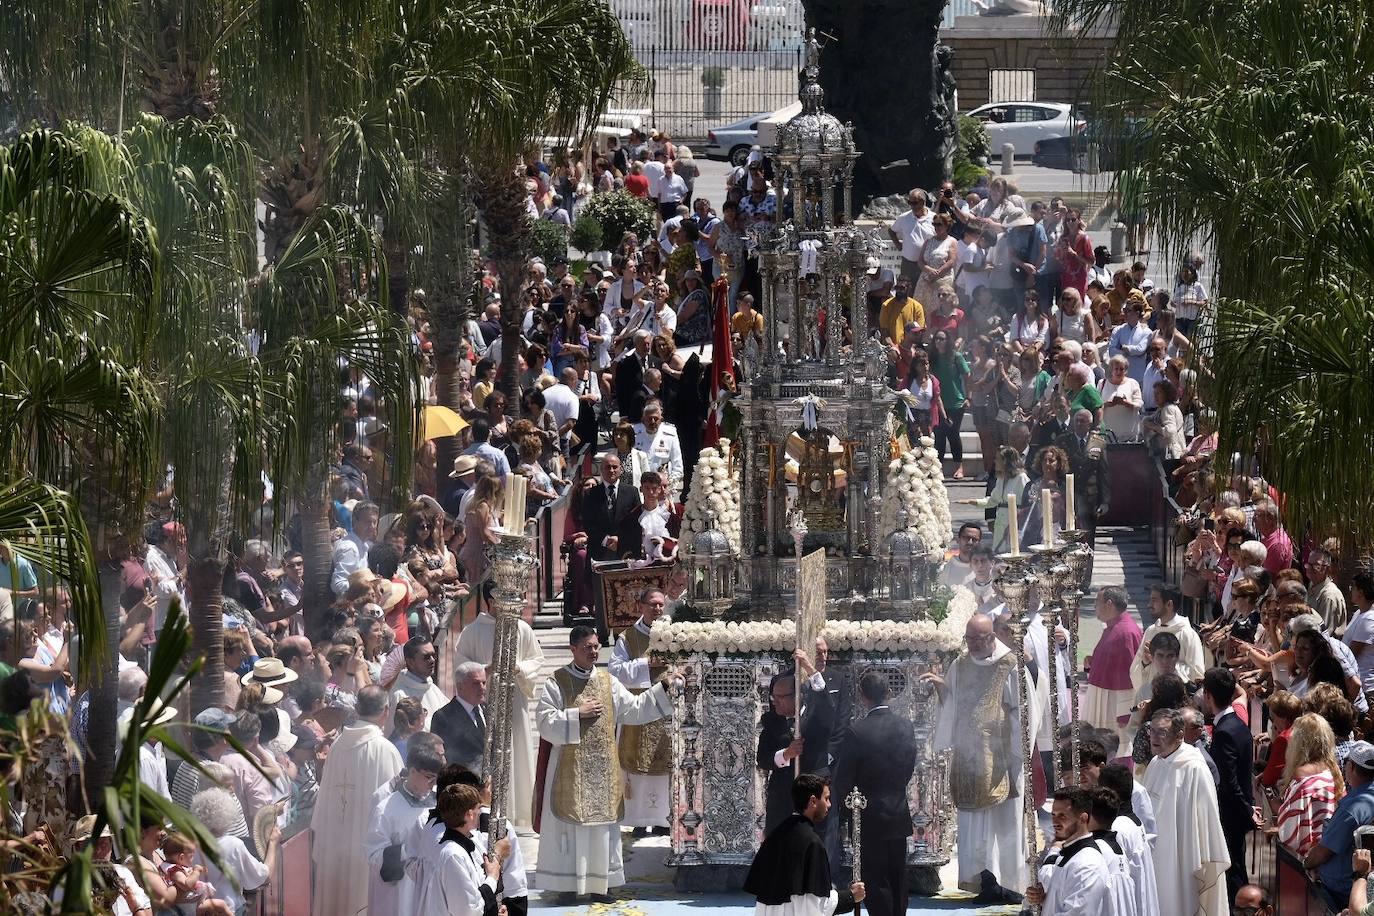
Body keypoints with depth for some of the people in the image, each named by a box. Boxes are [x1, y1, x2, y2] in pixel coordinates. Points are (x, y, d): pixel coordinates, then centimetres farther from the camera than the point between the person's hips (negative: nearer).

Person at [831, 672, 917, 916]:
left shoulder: (857, 730, -18)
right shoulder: (904, 725, -4)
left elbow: (843, 776, -11)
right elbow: (910, 765, 7)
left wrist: (846, 804, 6)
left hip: (870, 816, -5)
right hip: (899, 813, 5)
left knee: (876, 880, 0)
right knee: (898, 876, 16)